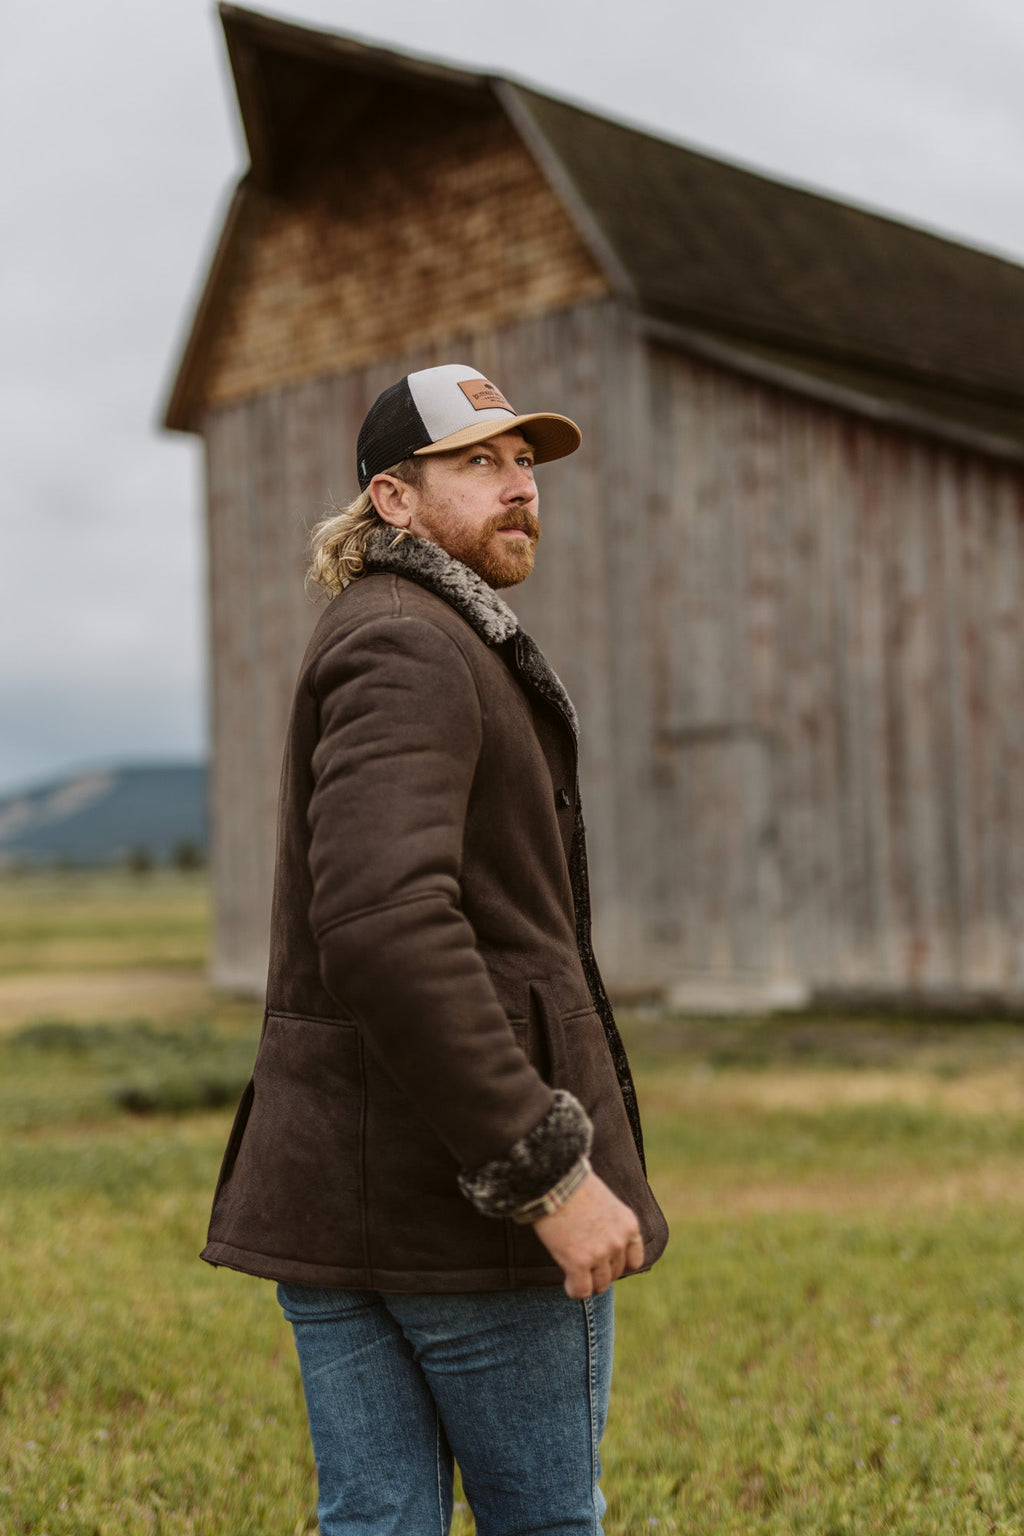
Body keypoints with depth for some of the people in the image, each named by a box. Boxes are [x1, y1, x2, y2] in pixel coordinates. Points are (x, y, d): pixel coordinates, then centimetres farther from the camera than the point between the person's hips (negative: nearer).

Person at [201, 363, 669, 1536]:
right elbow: (384, 922, -28)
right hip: (458, 1188, -9)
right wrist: (549, 1171, -25)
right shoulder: (410, 647, -14)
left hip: (329, 1176, 9)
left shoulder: (378, 642, 19)